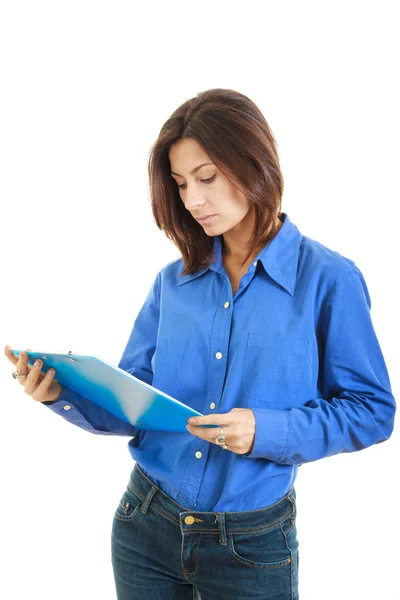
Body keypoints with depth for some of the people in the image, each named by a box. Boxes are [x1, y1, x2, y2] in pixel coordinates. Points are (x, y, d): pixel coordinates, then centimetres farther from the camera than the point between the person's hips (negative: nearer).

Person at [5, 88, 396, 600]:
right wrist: (64, 393, -14)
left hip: (253, 545, -3)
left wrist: (266, 430, -22)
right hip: (145, 525, 4)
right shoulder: (173, 282, 2)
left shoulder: (327, 279, -11)